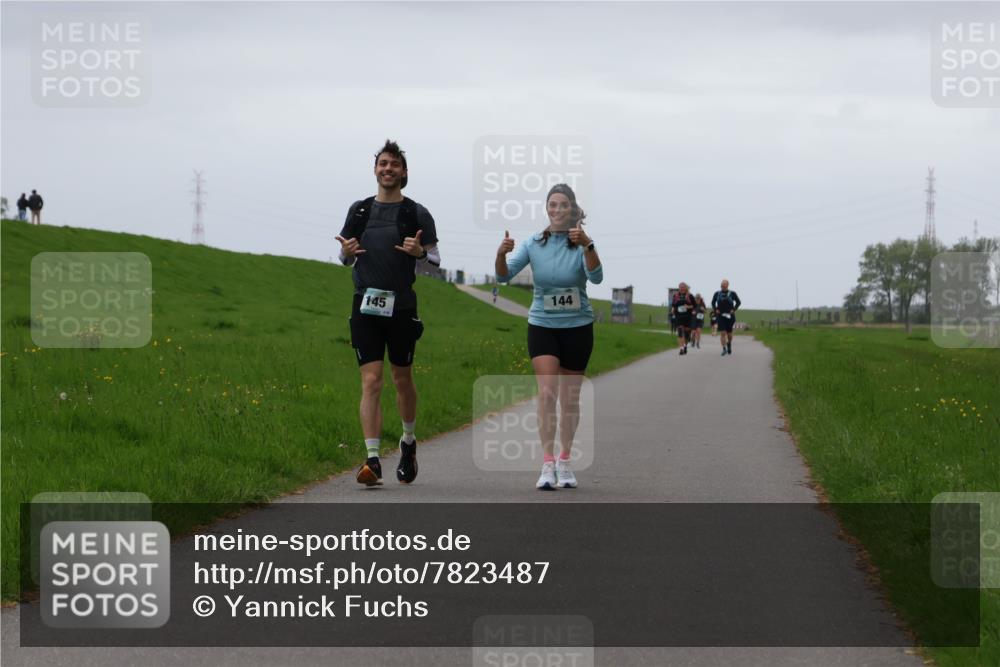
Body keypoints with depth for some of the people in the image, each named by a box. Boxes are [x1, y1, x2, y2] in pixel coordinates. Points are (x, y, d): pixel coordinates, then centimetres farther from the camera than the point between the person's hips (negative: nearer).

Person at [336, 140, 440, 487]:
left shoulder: (417, 214, 2)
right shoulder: (359, 210, 10)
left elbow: (435, 260, 3)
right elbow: (346, 257, 19)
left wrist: (420, 252, -19)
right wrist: (347, 252, -5)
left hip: (402, 307, -1)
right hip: (366, 307, 1)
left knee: (402, 379, 11)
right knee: (371, 381, -8)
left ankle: (408, 442, 35)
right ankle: (372, 459, -15)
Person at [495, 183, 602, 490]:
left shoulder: (582, 243, -8)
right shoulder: (534, 244, -2)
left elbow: (596, 277, -25)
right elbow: (504, 275, -9)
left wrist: (587, 245, -42)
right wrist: (501, 254, -31)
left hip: (577, 327, 0)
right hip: (542, 326, 0)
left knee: (570, 397, 8)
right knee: (547, 392, -15)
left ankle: (565, 462, 23)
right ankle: (547, 465, -16)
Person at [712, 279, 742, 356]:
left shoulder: (732, 294, 1)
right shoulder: (717, 294, 5)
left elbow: (738, 302, 8)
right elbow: (713, 302, 16)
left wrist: (734, 310, -5)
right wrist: (715, 310, 0)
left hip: (729, 316, 0)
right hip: (720, 316, 0)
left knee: (729, 333, 9)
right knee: (723, 333, -12)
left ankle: (729, 344, 39)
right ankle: (724, 349, -11)